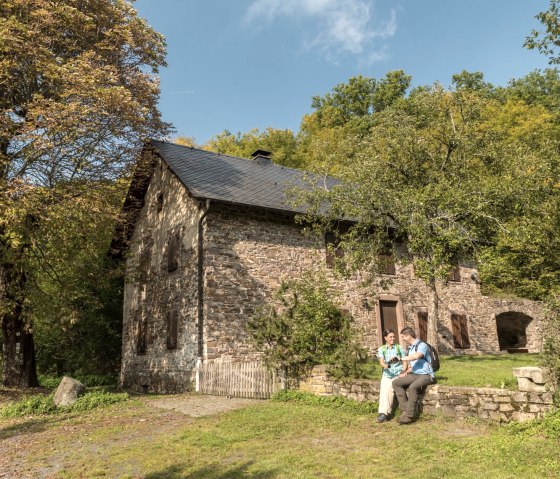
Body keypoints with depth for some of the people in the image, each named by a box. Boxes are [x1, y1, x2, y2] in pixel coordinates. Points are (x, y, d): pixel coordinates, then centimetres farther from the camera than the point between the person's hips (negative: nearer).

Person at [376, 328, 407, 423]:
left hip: (398, 374, -1)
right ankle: (384, 413, -26)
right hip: (387, 374, 1)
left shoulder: (399, 348, 8)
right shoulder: (381, 349, 8)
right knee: (384, 389, -26)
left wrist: (403, 372, -8)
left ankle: (384, 413, -22)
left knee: (389, 389, -26)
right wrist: (385, 365, -28)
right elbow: (381, 362, -4)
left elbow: (404, 362, 9)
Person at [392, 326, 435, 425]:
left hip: (426, 375, -9)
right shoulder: (410, 348, 15)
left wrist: (400, 358, -31)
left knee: (413, 387, -35)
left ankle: (410, 416, -25)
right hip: (415, 374, 9)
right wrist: (405, 372, 5)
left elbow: (416, 356, -33)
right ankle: (405, 409, -13)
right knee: (396, 383, -7)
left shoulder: (422, 345, -12)